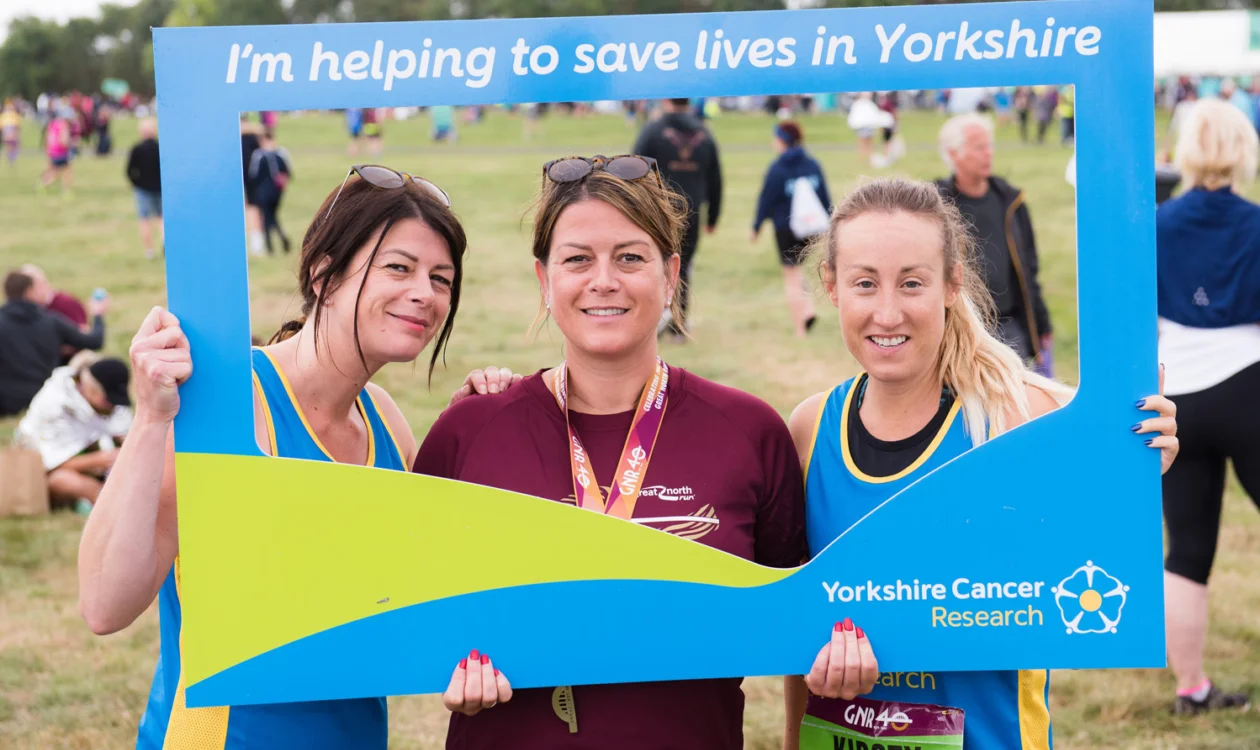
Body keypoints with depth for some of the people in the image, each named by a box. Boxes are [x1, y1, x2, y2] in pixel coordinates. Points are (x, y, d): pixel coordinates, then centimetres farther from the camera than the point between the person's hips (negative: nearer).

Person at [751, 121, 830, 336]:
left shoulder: (776, 169, -13)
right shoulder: (813, 166, 0)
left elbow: (766, 200, -8)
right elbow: (825, 197, 6)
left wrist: (757, 226, 5)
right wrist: (828, 225, 16)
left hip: (786, 228, -4)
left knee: (791, 278, 5)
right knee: (797, 269, 23)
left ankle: (800, 328, 3)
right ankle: (808, 309, 3)